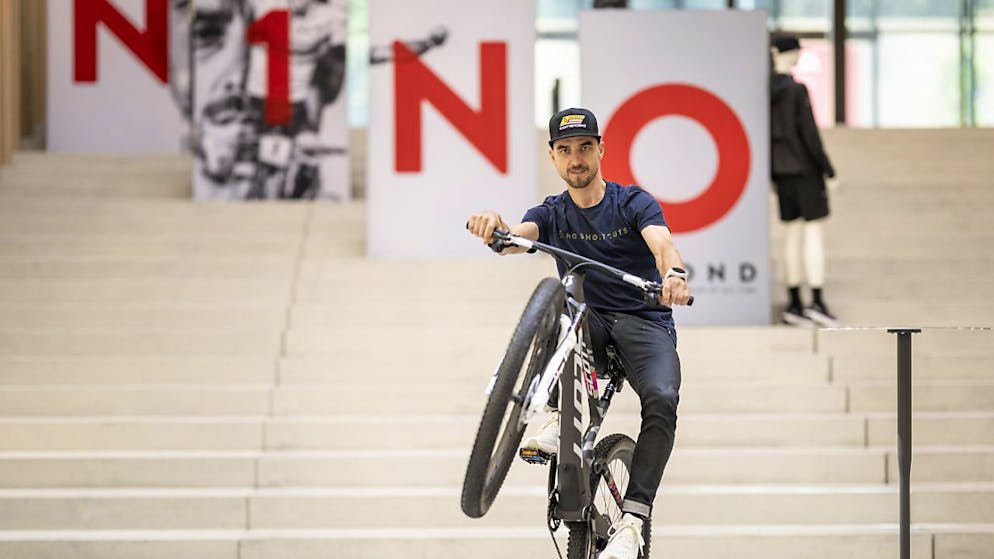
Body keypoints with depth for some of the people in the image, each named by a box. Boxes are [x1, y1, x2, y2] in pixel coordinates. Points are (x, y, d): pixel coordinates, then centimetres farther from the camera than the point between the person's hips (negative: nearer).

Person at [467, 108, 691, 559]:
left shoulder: (634, 203, 0)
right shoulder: (552, 215, 8)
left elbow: (661, 242, -22)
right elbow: (517, 237, -15)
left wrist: (674, 273, -47)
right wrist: (496, 229, -42)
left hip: (645, 322, -2)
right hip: (588, 322, 2)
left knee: (662, 399, -32)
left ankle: (632, 520, -33)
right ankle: (556, 420, -34)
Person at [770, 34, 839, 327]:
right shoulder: (797, 91, -16)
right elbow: (809, 133, -17)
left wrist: (768, 174, 17)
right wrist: (828, 170, -9)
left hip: (780, 169, 6)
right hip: (805, 167, -6)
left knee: (793, 231, 11)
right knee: (814, 230, -4)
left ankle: (794, 303, 12)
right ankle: (817, 301, -9)